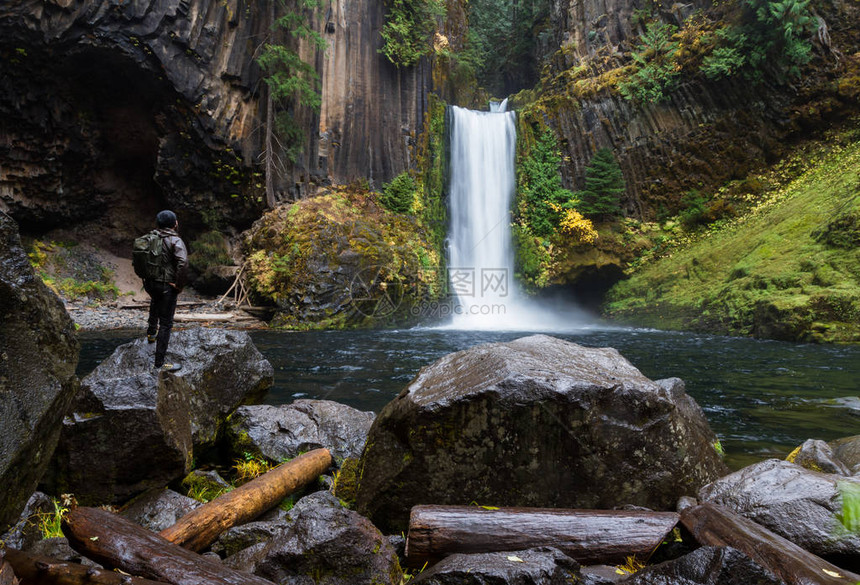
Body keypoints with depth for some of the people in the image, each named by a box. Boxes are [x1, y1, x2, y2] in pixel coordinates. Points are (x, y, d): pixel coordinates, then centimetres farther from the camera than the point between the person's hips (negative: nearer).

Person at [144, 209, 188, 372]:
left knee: (155, 303, 40)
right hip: (167, 286, -7)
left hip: (150, 283, 7)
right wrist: (179, 285, -17)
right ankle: (159, 363, 3)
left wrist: (145, 280, 21)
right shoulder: (175, 241, -14)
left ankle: (151, 332, 60)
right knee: (166, 323, 0)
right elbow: (183, 262, -29)